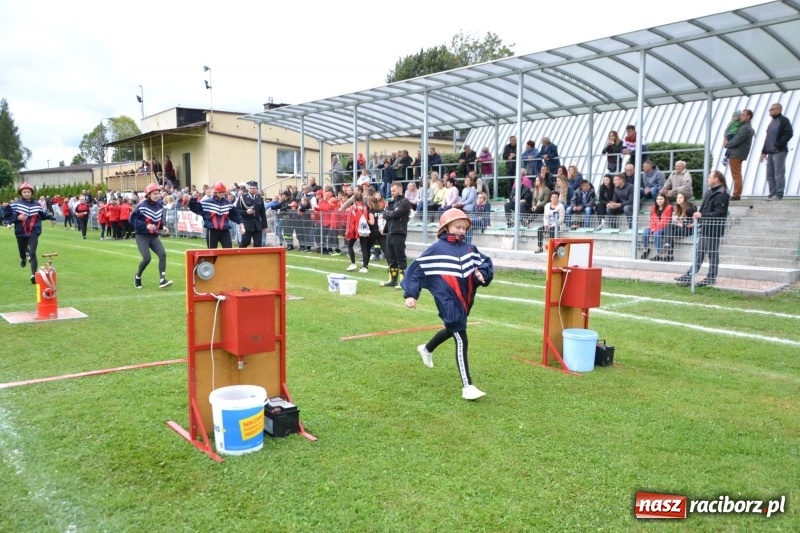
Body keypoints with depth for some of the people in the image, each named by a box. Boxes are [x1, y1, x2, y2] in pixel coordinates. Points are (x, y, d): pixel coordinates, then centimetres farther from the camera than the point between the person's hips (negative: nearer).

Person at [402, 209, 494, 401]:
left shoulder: (469, 249, 7)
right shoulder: (436, 249, -8)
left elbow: (485, 262, 11)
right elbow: (417, 268, -6)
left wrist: (481, 273, -12)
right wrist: (410, 294, -11)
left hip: (464, 299, 7)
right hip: (448, 300, -7)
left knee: (453, 329, 28)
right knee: (461, 340, -10)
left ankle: (427, 349, 57)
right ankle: (467, 386, -6)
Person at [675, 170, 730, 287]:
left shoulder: (721, 194, -14)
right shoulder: (710, 192, 16)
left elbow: (719, 213, -22)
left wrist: (702, 215, -27)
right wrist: (698, 216, 10)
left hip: (714, 230, -10)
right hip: (706, 229, 10)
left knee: (712, 254, 1)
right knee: (699, 253, 11)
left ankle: (711, 278, 10)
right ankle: (689, 276, 14)